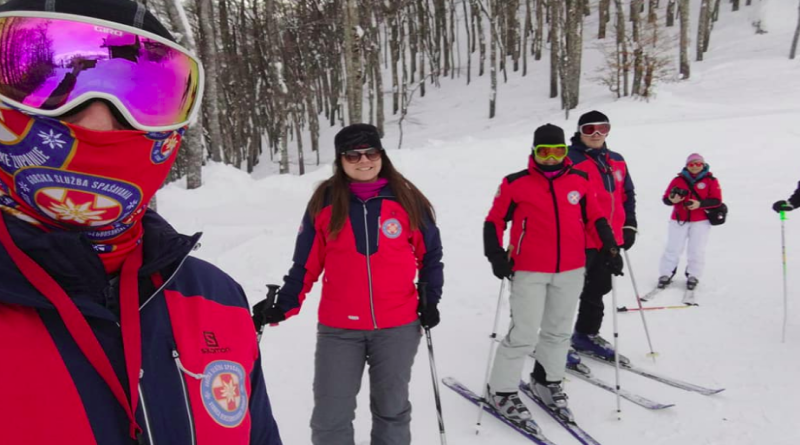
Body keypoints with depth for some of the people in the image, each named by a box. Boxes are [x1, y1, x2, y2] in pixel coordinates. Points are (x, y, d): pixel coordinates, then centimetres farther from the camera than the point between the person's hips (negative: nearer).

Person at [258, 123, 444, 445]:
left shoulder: (406, 199, -2)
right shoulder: (324, 202, -2)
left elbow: (430, 254, 7)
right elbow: (306, 263, 1)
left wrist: (430, 300, 1)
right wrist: (285, 305, -7)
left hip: (398, 326, 0)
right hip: (338, 328, 0)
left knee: (392, 409, 18)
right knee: (330, 418, 7)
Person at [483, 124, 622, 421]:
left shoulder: (580, 180, 4)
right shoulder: (516, 183, -6)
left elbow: (595, 218, 13)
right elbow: (495, 220, -1)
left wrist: (610, 248, 6)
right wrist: (496, 256, -12)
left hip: (571, 270, 4)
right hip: (529, 271, -4)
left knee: (559, 331, 16)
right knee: (524, 334, -4)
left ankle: (547, 380, 36)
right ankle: (501, 391, 12)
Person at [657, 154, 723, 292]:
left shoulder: (710, 181, 0)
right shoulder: (678, 180, 3)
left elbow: (717, 200, -7)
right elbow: (666, 199, 0)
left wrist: (699, 204, -21)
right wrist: (672, 200, -23)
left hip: (700, 221, -1)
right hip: (679, 220, 1)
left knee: (696, 250, 2)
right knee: (673, 249, 2)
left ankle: (693, 276, 16)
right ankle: (666, 275, 9)